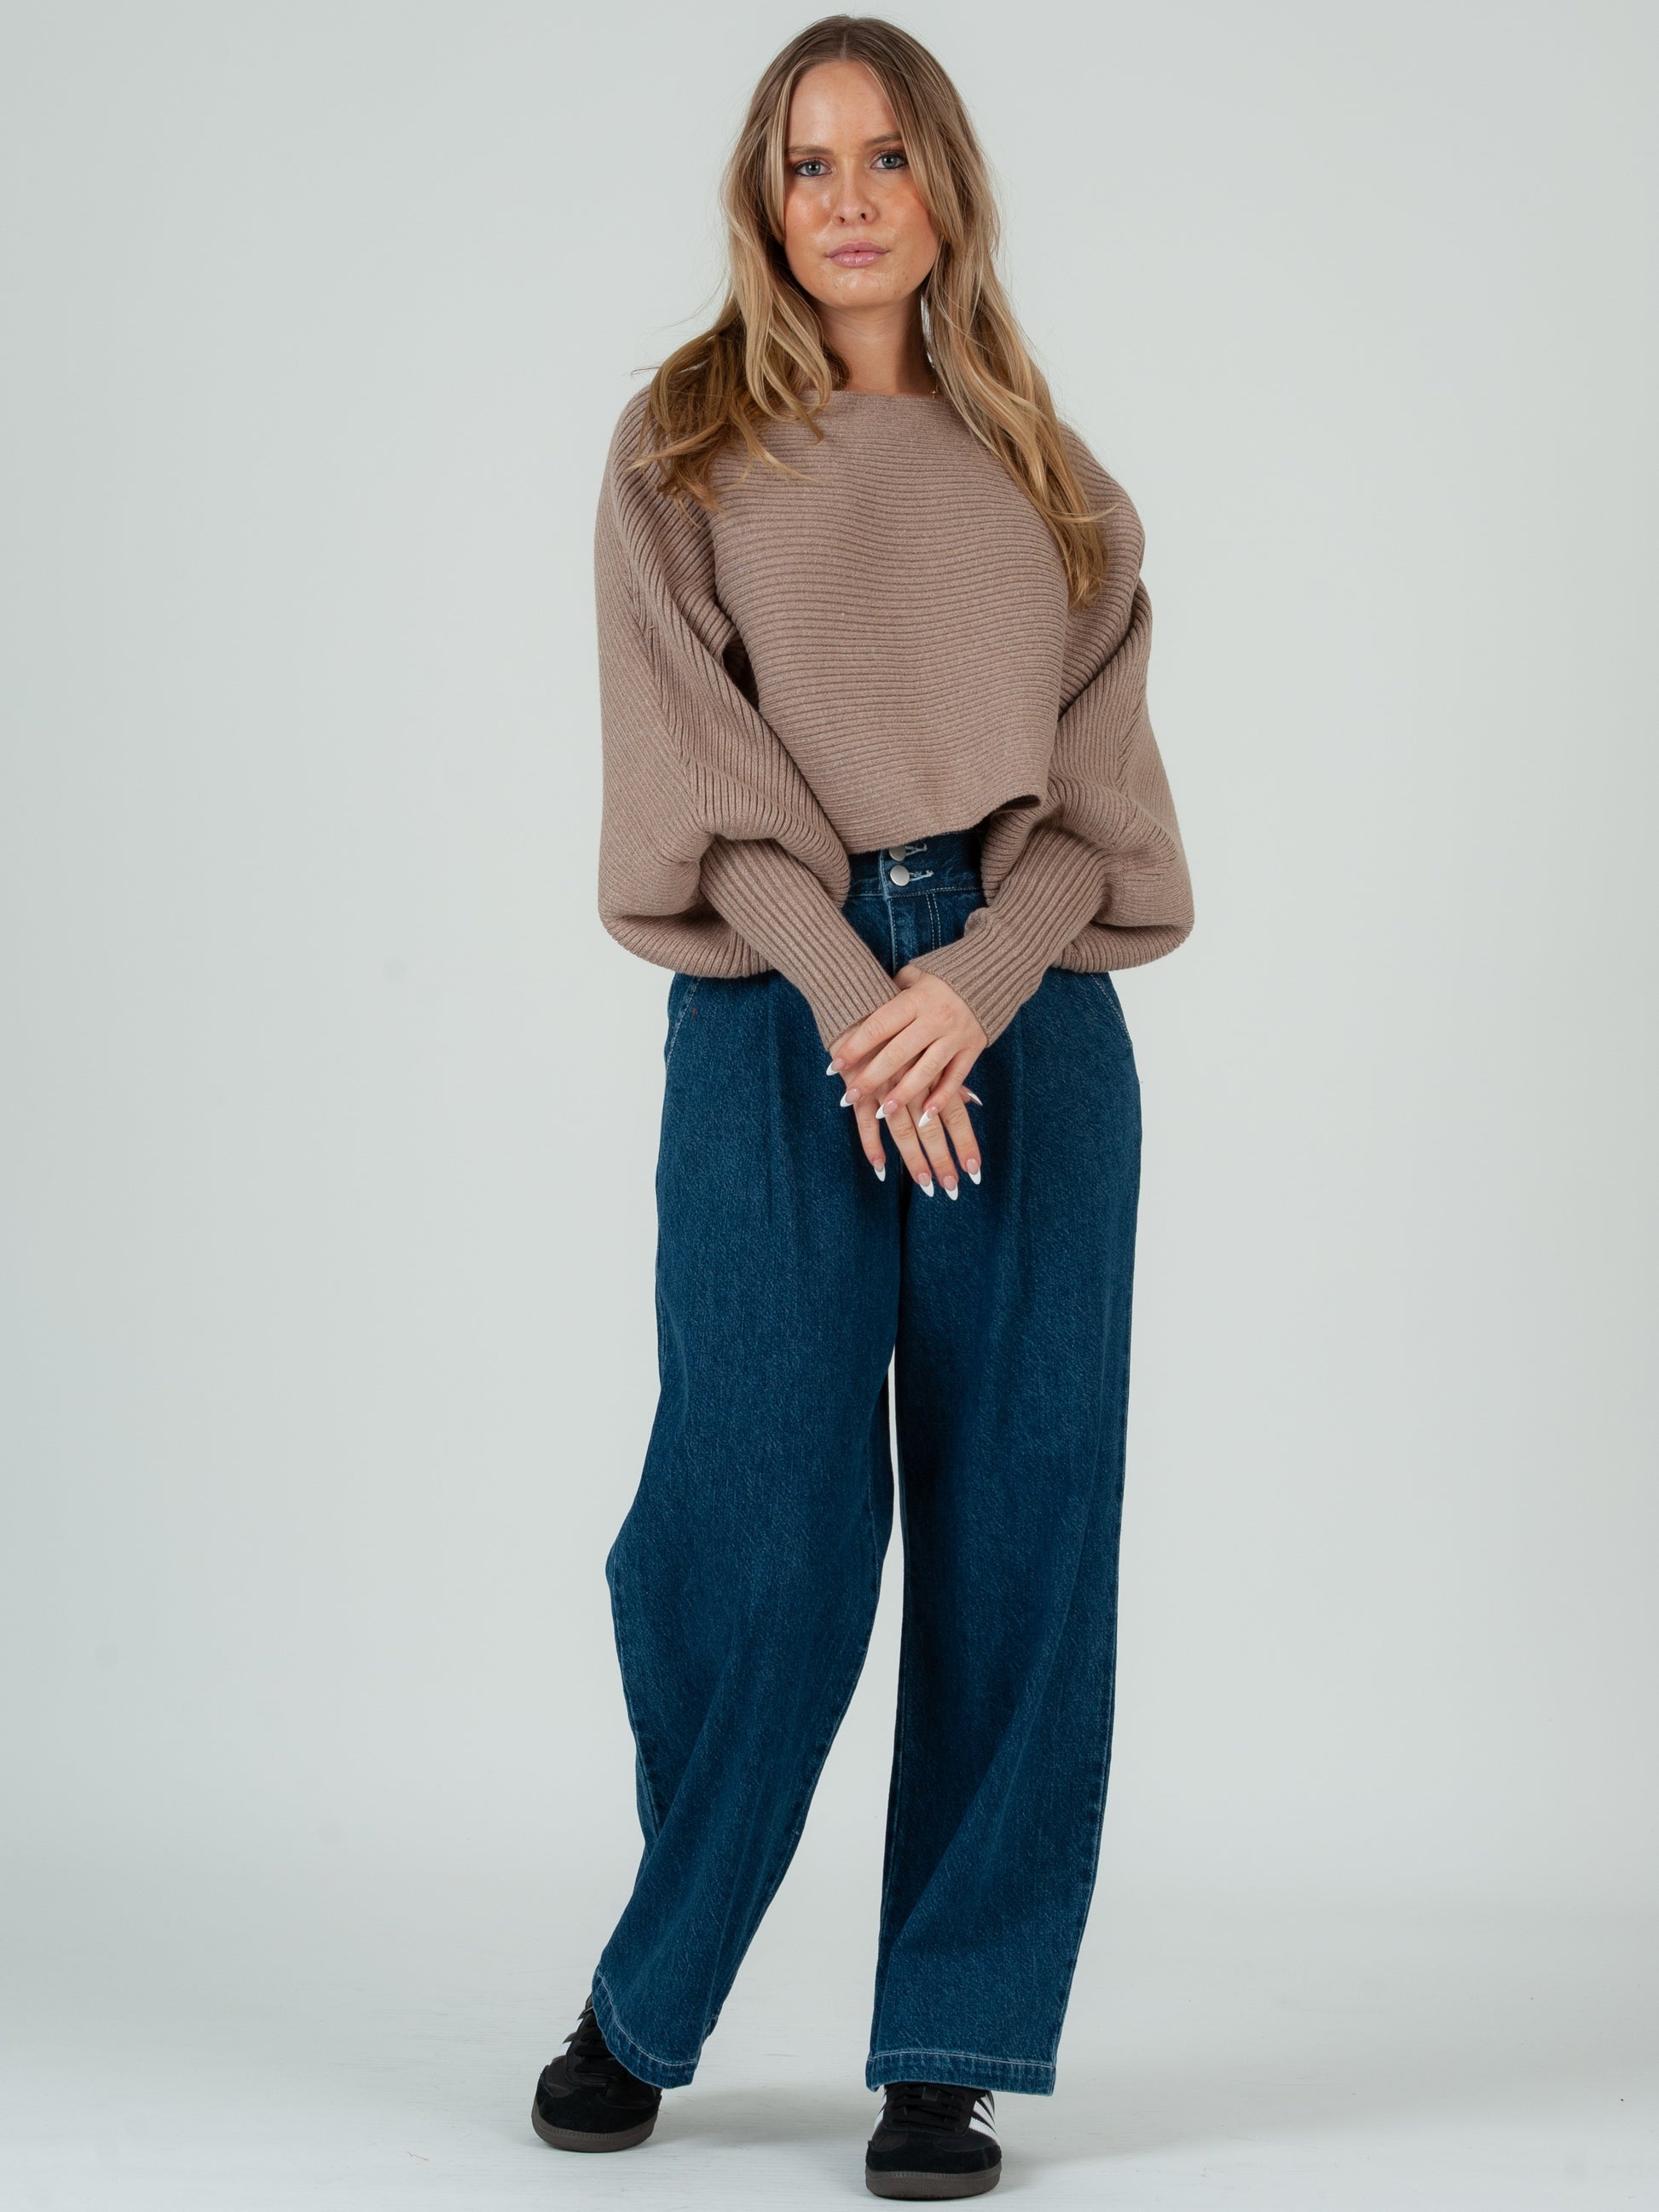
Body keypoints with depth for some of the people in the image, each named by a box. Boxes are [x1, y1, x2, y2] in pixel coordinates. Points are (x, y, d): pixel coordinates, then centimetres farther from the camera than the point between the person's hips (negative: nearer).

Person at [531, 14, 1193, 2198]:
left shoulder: (1048, 479, 14)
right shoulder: (681, 453, 8)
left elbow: (1094, 781, 6)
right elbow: (698, 768, -2)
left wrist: (974, 986, -12)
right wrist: (858, 994, -14)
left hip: (1026, 1014, 2)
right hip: (776, 1016, -2)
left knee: (1014, 1527, 0)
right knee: (750, 1520, -5)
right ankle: (645, 2006, 17)